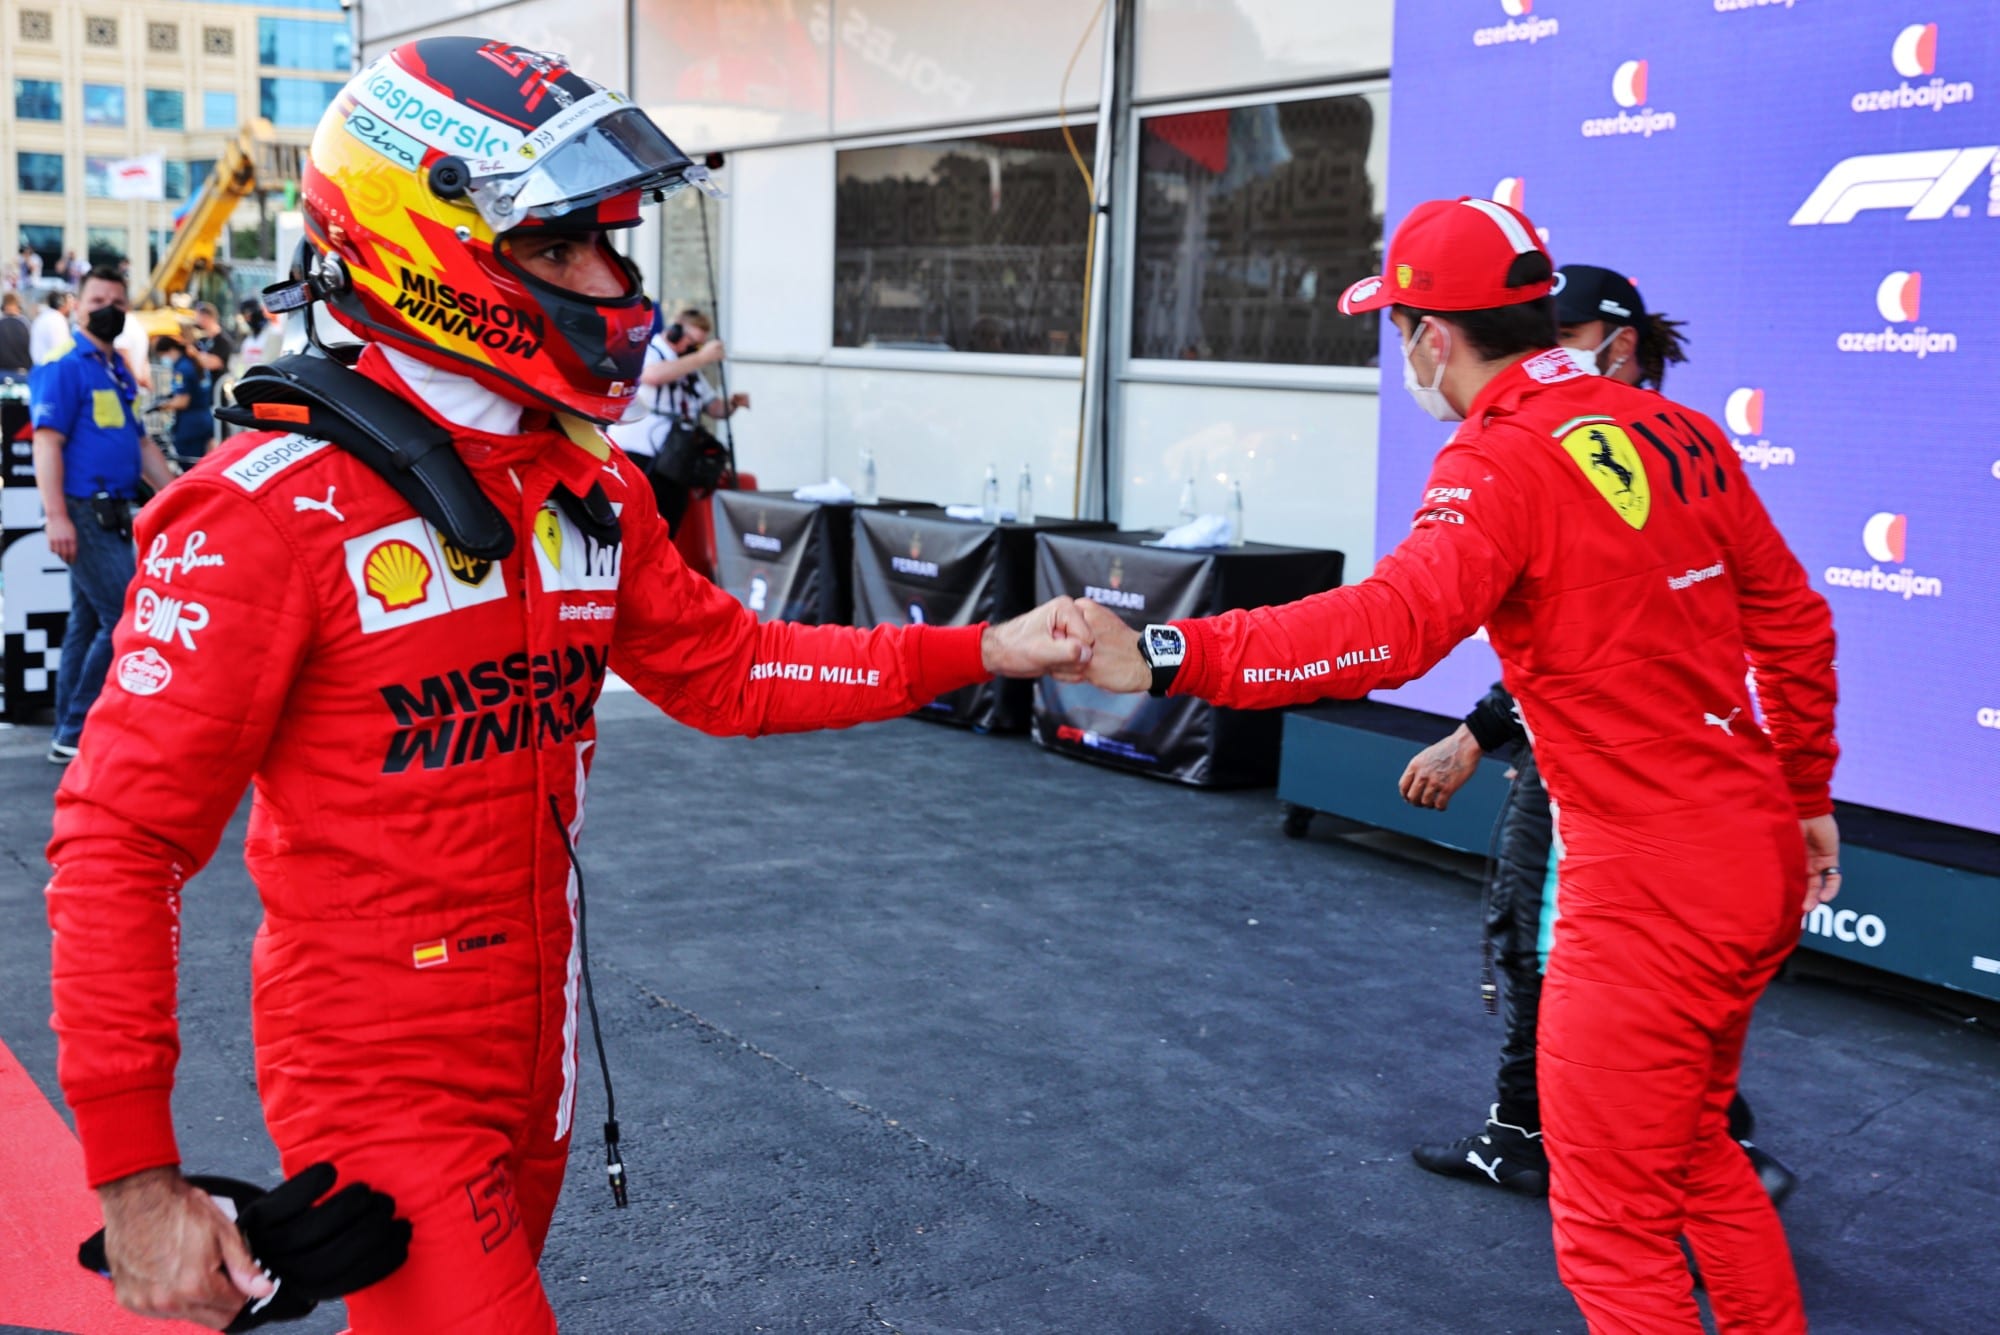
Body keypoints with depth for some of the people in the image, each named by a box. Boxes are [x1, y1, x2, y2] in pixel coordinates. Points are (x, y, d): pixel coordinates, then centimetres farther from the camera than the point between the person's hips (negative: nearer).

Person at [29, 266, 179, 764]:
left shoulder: (117, 370, 18)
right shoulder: (64, 365, -8)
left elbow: (141, 444, 24)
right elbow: (47, 442, -16)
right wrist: (56, 516, -24)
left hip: (112, 514, 9)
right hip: (84, 512, -9)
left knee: (88, 624, 11)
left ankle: (70, 737, 18)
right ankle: (77, 733, -5)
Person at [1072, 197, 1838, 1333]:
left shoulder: (1505, 460, -18)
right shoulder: (1681, 431, 7)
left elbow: (1393, 625, -35)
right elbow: (1797, 623, 15)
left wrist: (1172, 656, -41)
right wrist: (1806, 796, 26)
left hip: (1652, 890, -9)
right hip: (1764, 858, 9)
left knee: (1612, 1224, 6)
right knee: (1695, 1150, 28)